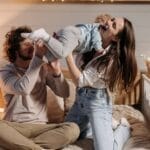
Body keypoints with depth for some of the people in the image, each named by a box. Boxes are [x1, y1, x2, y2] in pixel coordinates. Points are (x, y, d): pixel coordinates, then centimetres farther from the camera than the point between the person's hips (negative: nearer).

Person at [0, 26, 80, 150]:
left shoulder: (42, 68, 11)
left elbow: (64, 93, 3)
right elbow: (23, 89, -21)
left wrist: (56, 71, -16)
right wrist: (38, 57, -22)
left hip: (40, 127, 3)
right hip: (14, 127, -3)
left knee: (73, 128, -26)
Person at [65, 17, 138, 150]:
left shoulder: (112, 59, -23)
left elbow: (80, 80, -23)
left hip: (98, 103, -7)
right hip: (80, 99, 7)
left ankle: (123, 127, 12)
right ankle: (100, 128, 28)